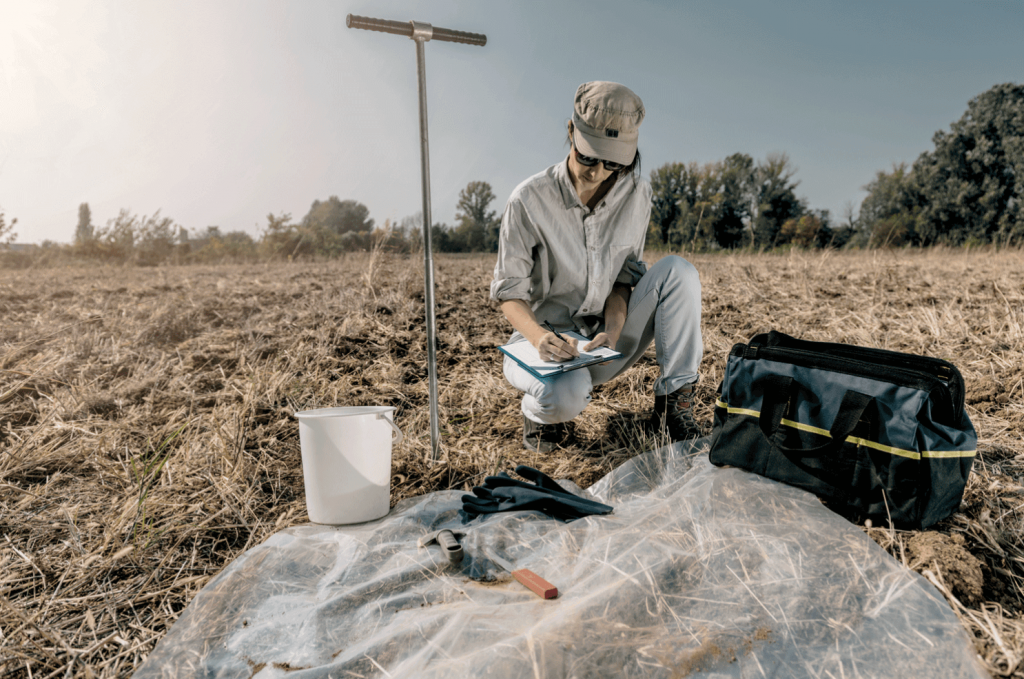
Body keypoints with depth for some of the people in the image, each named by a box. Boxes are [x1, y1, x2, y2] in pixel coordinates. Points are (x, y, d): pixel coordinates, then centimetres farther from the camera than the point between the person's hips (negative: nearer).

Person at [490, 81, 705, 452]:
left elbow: (624, 278, -1)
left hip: (604, 343, 4)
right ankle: (540, 411, 2)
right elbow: (509, 291, -12)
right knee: (566, 395, -38)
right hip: (544, 339, -3)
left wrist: (613, 330, -21)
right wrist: (539, 337, -33)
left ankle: (673, 403, -13)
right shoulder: (530, 199, -15)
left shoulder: (636, 193, -4)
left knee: (677, 270, -17)